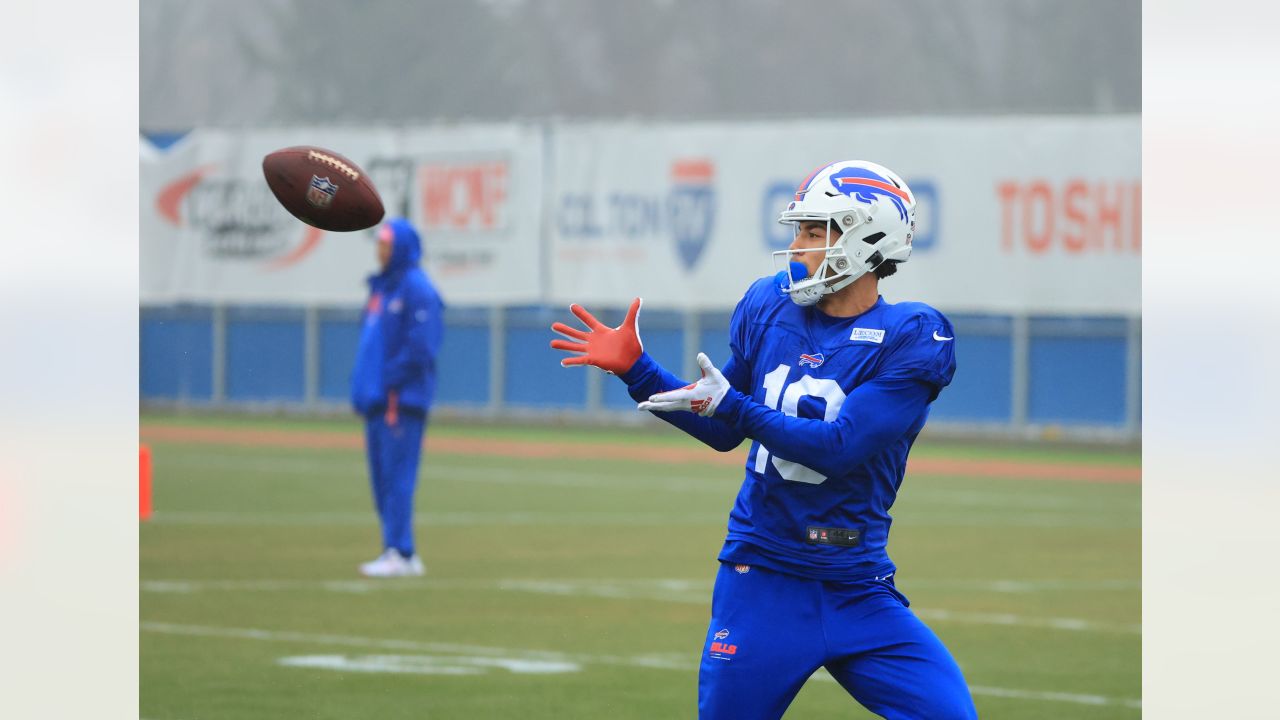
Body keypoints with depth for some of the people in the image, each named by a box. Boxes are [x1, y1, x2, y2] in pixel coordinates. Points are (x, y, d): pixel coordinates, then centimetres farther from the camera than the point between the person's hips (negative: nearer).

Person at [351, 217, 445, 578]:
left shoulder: (416, 288, -8)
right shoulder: (380, 287, 19)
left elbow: (420, 346, -16)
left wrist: (392, 381, -17)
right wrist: (363, 387, 11)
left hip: (402, 399, -9)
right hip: (376, 399, 9)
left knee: (397, 475, -11)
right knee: (382, 479, 9)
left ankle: (400, 554, -11)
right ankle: (399, 552, 12)